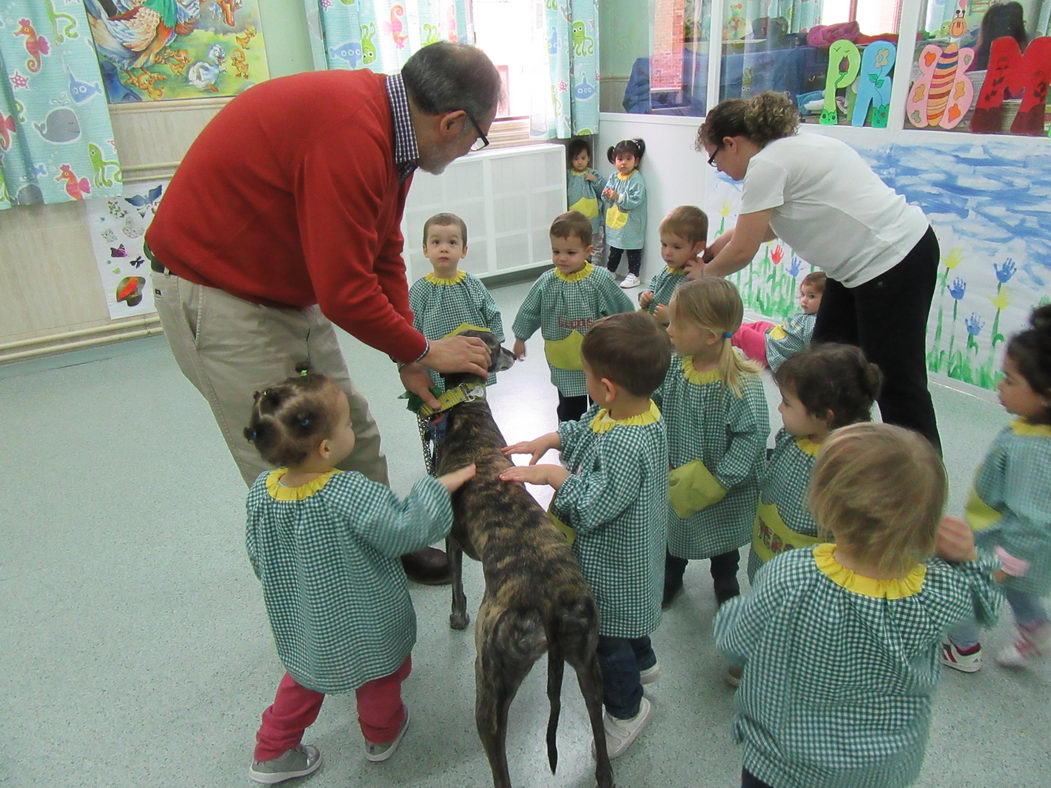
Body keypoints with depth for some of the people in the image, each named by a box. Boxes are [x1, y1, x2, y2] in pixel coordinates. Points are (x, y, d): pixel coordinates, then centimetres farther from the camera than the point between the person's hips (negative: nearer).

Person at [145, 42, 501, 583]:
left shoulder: (389, 126, 1)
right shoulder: (350, 133, -30)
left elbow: (384, 255, 7)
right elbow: (345, 293, -28)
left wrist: (408, 359, 3)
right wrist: (423, 351, -12)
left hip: (290, 293, 9)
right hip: (218, 297, -9)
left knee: (355, 438, 15)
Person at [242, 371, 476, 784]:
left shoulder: (261, 492, -17)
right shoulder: (349, 494, -36)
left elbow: (260, 562, -2)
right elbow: (408, 528, -31)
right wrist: (447, 482, -20)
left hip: (302, 626, 4)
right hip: (367, 624, -4)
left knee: (305, 676, 32)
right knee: (382, 676, 26)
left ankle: (271, 753, 45)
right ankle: (381, 735, 51)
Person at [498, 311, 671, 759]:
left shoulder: (626, 446, -40)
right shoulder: (632, 410, -10)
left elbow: (591, 507, -35)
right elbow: (583, 429, 8)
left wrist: (553, 475, -26)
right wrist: (547, 441, -2)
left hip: (613, 564, -9)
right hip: (628, 554, 9)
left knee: (605, 637, 15)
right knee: (626, 621, 34)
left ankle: (625, 710, 40)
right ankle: (643, 663, 61)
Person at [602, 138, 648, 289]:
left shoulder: (637, 179, -15)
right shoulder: (613, 177, 5)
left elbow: (635, 200, -25)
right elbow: (606, 200, 8)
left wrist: (618, 197, -30)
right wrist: (606, 195, -13)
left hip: (631, 224, -7)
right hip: (614, 221, 7)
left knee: (633, 249, 4)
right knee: (614, 249, 22)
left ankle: (633, 275, 14)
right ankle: (610, 271, 36)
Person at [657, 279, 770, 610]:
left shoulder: (741, 383, -30)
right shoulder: (675, 368, -13)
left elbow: (753, 434, -27)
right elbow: (654, 402, 1)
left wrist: (719, 481, -25)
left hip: (721, 492, -4)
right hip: (676, 481, 4)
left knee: (721, 540, 24)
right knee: (673, 533, 24)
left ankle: (725, 582, 52)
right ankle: (671, 576, 52)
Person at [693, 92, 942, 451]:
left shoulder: (766, 165, -15)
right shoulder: (792, 146, 13)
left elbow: (743, 251, -12)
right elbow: (778, 221, 24)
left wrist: (704, 272, 6)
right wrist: (727, 237, 19)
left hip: (893, 261, -10)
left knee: (896, 380, -4)